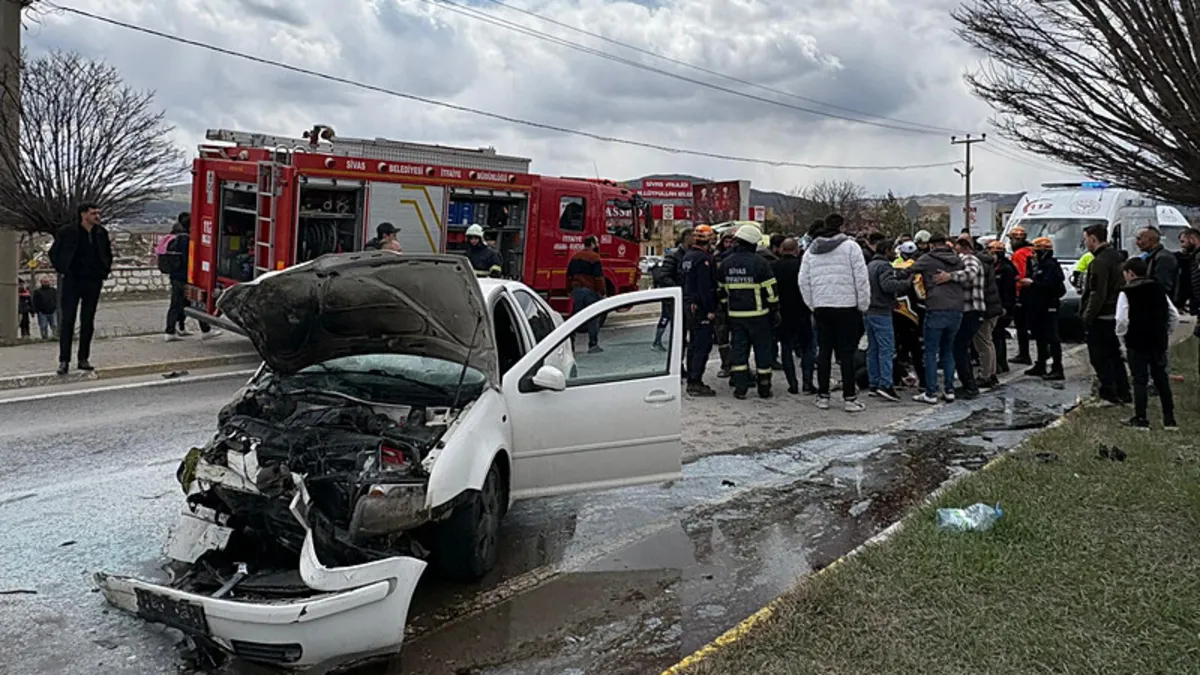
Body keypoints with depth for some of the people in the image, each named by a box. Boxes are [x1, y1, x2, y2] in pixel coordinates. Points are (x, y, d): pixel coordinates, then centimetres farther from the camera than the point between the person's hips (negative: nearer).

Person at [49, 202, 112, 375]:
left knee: (88, 321, 7)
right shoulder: (67, 232, -5)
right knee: (68, 320, -4)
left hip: (94, 281, 4)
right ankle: (64, 361, -2)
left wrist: (106, 270, 11)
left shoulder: (101, 233, 7)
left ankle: (83, 359, 14)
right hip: (72, 281, -4)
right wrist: (62, 269, -2)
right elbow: (54, 252, 5)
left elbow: (107, 254, 22)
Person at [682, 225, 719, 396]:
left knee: (694, 344, 15)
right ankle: (696, 383, -10)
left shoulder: (687, 257, 14)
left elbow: (682, 281, 21)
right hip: (701, 307, -10)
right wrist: (710, 310, -20)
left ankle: (691, 380, 20)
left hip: (689, 306, 10)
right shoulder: (703, 259, -17)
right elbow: (705, 287, -21)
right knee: (703, 345, -8)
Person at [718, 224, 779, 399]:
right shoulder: (760, 262, -11)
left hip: (735, 315, 4)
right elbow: (770, 290, -9)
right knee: (763, 350, 6)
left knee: (738, 350, 8)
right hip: (758, 314, -4)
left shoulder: (725, 263, 6)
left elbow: (721, 290, 12)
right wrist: (775, 311, 1)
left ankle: (740, 387, 5)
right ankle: (764, 388, 11)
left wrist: (726, 309, 20)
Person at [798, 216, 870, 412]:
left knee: (824, 352, 10)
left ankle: (822, 396, 14)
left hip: (821, 307, 4)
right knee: (847, 352, 0)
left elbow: (803, 282, 9)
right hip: (846, 307, -4)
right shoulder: (850, 246, -5)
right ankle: (849, 398, 1)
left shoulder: (811, 251, 9)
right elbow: (861, 278, -8)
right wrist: (863, 305, 1)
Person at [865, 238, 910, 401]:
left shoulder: (869, 266, 16)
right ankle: (886, 384, -14)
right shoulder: (884, 266, -11)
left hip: (868, 312, 9)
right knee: (887, 349, -8)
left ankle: (873, 384, 13)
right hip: (881, 313, -9)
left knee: (873, 349, 11)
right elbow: (888, 285, -26)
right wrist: (907, 283, -17)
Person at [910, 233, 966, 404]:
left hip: (936, 310, -5)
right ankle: (949, 390, 15)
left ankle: (930, 393, 0)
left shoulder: (927, 259, -1)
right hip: (956, 310, 5)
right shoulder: (958, 260, 14)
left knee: (931, 352, 0)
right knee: (948, 351, 16)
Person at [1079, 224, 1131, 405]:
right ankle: (1123, 393, 21)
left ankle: (1109, 393, 0)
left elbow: (1097, 295, -22)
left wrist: (1087, 317, -15)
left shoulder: (1099, 262, -18)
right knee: (1115, 356, 17)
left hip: (1101, 318, -9)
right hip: (1116, 314, 9)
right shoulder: (1117, 257, 12)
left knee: (1100, 357, -1)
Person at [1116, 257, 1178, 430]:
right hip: (1159, 342, 5)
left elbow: (1122, 320, -19)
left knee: (1140, 380, 1)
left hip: (1137, 343, -5)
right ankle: (1169, 419, 15)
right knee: (1161, 378, 12)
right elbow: (1174, 316, 8)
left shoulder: (1127, 293, -11)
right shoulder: (1159, 289, 7)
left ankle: (1140, 419, 3)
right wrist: (1165, 333, 17)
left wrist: (1121, 334, -1)